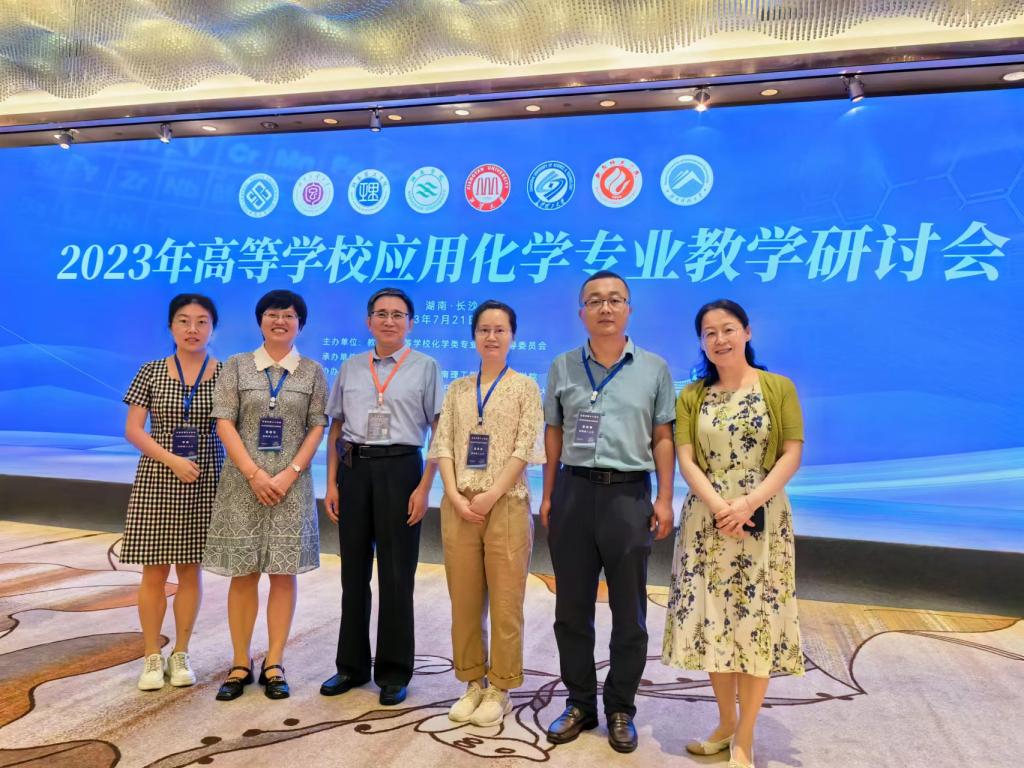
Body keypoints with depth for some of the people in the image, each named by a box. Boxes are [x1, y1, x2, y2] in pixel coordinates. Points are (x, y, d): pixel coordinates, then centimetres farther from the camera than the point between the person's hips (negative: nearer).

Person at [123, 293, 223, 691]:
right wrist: (172, 460, -14)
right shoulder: (151, 372, 1)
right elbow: (133, 430, -1)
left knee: (190, 568, 8)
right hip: (157, 479, 0)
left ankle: (180, 654, 22)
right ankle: (152, 656, 19)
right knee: (154, 570, 4)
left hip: (204, 482, 0)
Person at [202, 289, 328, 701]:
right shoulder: (236, 366, 5)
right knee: (243, 574, 4)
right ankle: (241, 664, 16)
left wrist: (289, 474, -11)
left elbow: (317, 428, 1)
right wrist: (254, 473, -11)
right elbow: (224, 423, -1)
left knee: (284, 572, 3)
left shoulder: (312, 372, 5)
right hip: (242, 481, 0)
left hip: (291, 482, 0)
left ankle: (274, 665, 13)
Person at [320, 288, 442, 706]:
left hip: (399, 468, -3)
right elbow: (335, 429, 14)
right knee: (353, 572, 12)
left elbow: (440, 431, -3)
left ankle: (394, 672, 19)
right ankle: (351, 665, 28)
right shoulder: (350, 368, 12)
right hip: (353, 470, 4)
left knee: (396, 574, 4)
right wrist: (332, 482, 6)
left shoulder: (425, 367, 1)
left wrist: (424, 487, -11)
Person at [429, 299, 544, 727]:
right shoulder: (457, 389, 12)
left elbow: (526, 448, -6)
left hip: (506, 505, -3)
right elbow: (442, 445, 5)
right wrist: (454, 495, -8)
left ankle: (500, 690, 17)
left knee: (505, 603, 3)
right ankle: (473, 683, 25)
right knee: (463, 601, 10)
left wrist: (491, 495, -14)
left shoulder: (525, 387, 2)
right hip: (459, 506, 4)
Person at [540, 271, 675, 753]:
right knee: (571, 607, 10)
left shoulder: (654, 368, 3)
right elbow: (553, 433, 10)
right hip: (573, 491, 2)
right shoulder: (562, 367, 6)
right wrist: (548, 495, 7)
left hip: (629, 494, -1)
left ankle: (620, 709, 25)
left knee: (629, 612, 8)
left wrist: (664, 499, -2)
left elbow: (663, 438, 4)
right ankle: (580, 702, 27)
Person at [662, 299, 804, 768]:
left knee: (756, 621, 1)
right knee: (712, 620, 7)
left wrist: (748, 502, -18)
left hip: (763, 521, -2)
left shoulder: (779, 388, 1)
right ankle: (725, 723, 26)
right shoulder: (691, 396, 5)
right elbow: (686, 460, -2)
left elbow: (792, 455, -5)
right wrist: (719, 506, -18)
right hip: (706, 521, 2)